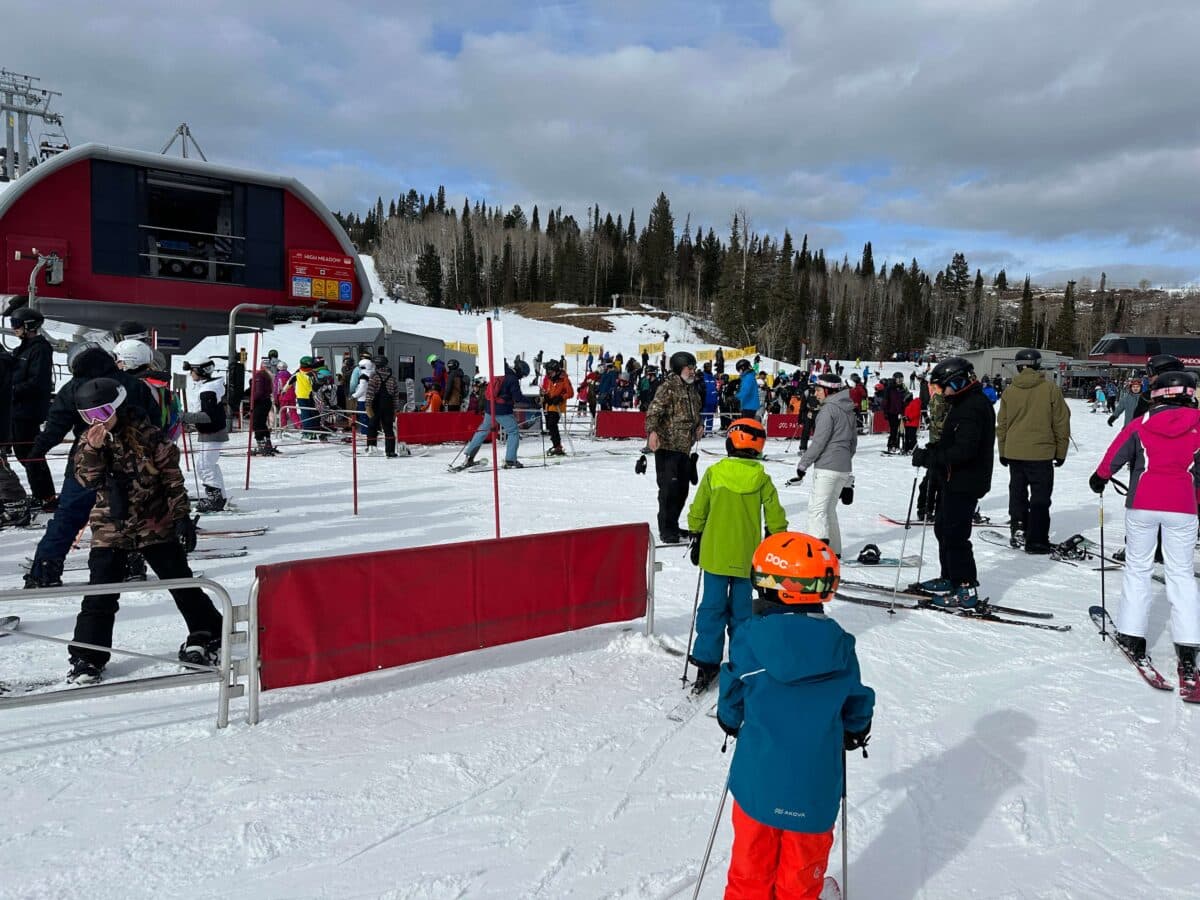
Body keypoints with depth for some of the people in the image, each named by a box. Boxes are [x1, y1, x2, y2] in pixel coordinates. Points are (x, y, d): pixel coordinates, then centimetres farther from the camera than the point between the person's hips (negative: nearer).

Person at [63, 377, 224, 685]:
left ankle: (207, 638, 21)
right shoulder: (88, 441, 1)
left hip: (156, 524, -2)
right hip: (110, 528, 2)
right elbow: (87, 480, -11)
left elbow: (172, 477, -7)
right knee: (99, 594, 1)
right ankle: (86, 658, 12)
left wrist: (182, 516, -9)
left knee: (181, 583, 6)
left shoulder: (147, 435, -10)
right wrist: (93, 449, -28)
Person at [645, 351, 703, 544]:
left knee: (682, 489, 14)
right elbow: (654, 410, -20)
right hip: (667, 445, -9)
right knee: (669, 488, -8)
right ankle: (666, 531, -1)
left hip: (685, 447, 9)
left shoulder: (691, 390, 17)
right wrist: (652, 431, -35)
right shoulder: (668, 387, -10)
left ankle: (673, 526, 27)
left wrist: (699, 425, 11)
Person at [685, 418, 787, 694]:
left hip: (714, 554, 0)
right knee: (741, 609, 11)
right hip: (747, 557, 0)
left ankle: (707, 663, 7)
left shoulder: (713, 473, -6)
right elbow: (775, 518, -1)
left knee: (712, 607, 7)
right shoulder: (761, 479, -6)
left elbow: (697, 512, 1)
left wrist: (696, 539, 14)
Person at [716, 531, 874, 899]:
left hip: (758, 775, -1)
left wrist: (731, 721, 18)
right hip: (815, 781, 1)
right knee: (804, 859, 20)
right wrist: (856, 731, 26)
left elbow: (733, 696, -4)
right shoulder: (839, 644, -9)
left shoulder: (750, 637, -16)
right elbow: (856, 704, 3)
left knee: (753, 856, 19)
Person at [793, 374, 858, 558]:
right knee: (829, 508, 17)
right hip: (845, 468, 9)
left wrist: (803, 464, -7)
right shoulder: (849, 411, 15)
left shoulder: (829, 409, -12)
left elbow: (819, 441, -15)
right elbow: (853, 442, 20)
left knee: (817, 508, -8)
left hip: (827, 467, -9)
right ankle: (833, 550, 20)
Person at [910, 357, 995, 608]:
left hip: (964, 483, -11)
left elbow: (963, 451, -28)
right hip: (954, 481, 11)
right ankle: (949, 579, 30)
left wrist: (929, 458, -23)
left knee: (954, 535, -6)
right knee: (943, 529, 19)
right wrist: (932, 451, 4)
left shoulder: (973, 407, -20)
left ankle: (966, 590, 1)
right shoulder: (962, 404, 14)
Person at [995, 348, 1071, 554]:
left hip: (1013, 452, 3)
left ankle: (1018, 530, 18)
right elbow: (1061, 422, -3)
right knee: (1040, 497, 3)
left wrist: (1003, 452, 18)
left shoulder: (1009, 391, 2)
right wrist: (1061, 451, 6)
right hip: (1041, 452, -3)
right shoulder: (1050, 388, -6)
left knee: (1017, 493, 17)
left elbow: (1002, 424, 8)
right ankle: (1036, 540, 3)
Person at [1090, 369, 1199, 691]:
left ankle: (1133, 636, 13)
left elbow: (1115, 455, 4)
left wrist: (1099, 478, 21)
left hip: (1142, 504, 0)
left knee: (1137, 568, 12)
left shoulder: (1140, 425, -3)